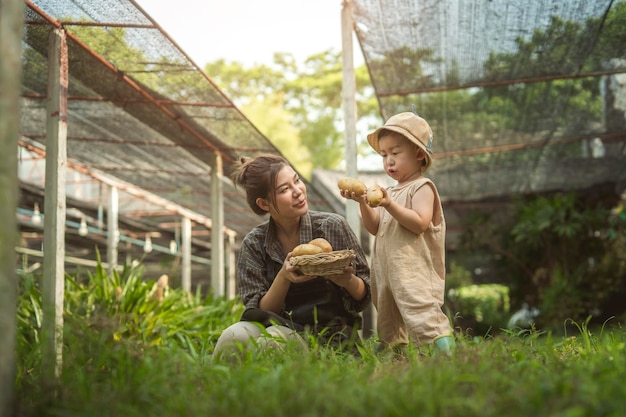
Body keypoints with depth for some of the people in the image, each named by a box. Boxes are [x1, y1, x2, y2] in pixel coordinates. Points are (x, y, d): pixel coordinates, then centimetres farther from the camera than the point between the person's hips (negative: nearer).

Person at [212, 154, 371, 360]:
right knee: (233, 337, -30)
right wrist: (284, 277, -20)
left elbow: (364, 297, 3)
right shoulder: (254, 244, 1)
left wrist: (347, 281, -20)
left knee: (272, 339, -32)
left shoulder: (333, 226, -3)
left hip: (330, 333, -1)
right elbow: (260, 310, -2)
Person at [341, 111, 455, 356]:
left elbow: (420, 223, -18)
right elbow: (375, 228, 14)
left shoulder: (422, 188, -4)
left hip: (415, 272, -9)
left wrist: (389, 205, -24)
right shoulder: (391, 192, 21)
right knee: (389, 324, 16)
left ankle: (443, 350, -24)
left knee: (421, 312, -22)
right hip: (388, 271, 9)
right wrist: (363, 203, -1)